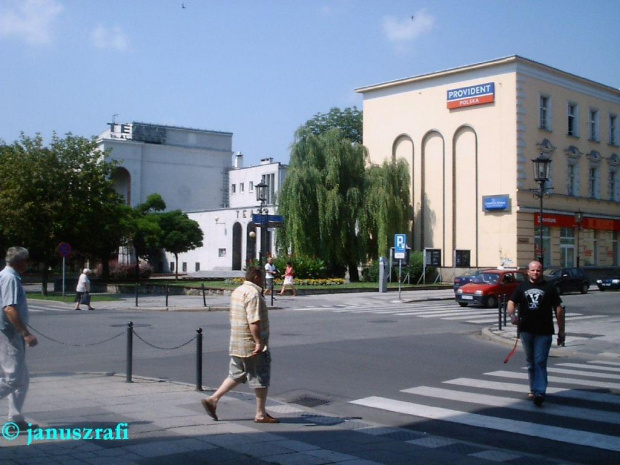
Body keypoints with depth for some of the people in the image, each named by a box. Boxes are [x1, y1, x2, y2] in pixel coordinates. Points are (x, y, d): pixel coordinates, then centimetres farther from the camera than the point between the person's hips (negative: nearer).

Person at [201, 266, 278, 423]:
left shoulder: (237, 291, 15)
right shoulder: (253, 293, -17)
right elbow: (253, 321, -25)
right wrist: (259, 342, -25)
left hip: (237, 345, 9)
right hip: (252, 345, -9)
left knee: (236, 375, 17)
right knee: (261, 379, 2)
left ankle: (212, 399, 11)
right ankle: (261, 414, 8)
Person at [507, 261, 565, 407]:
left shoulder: (549, 288, 4)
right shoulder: (521, 287, 10)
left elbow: (558, 308, 5)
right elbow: (512, 302, 6)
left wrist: (561, 330, 2)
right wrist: (512, 315, -17)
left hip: (544, 331, -3)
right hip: (526, 330, 3)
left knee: (540, 362, -11)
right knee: (531, 363, 13)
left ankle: (539, 392, -16)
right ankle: (533, 389, 25)